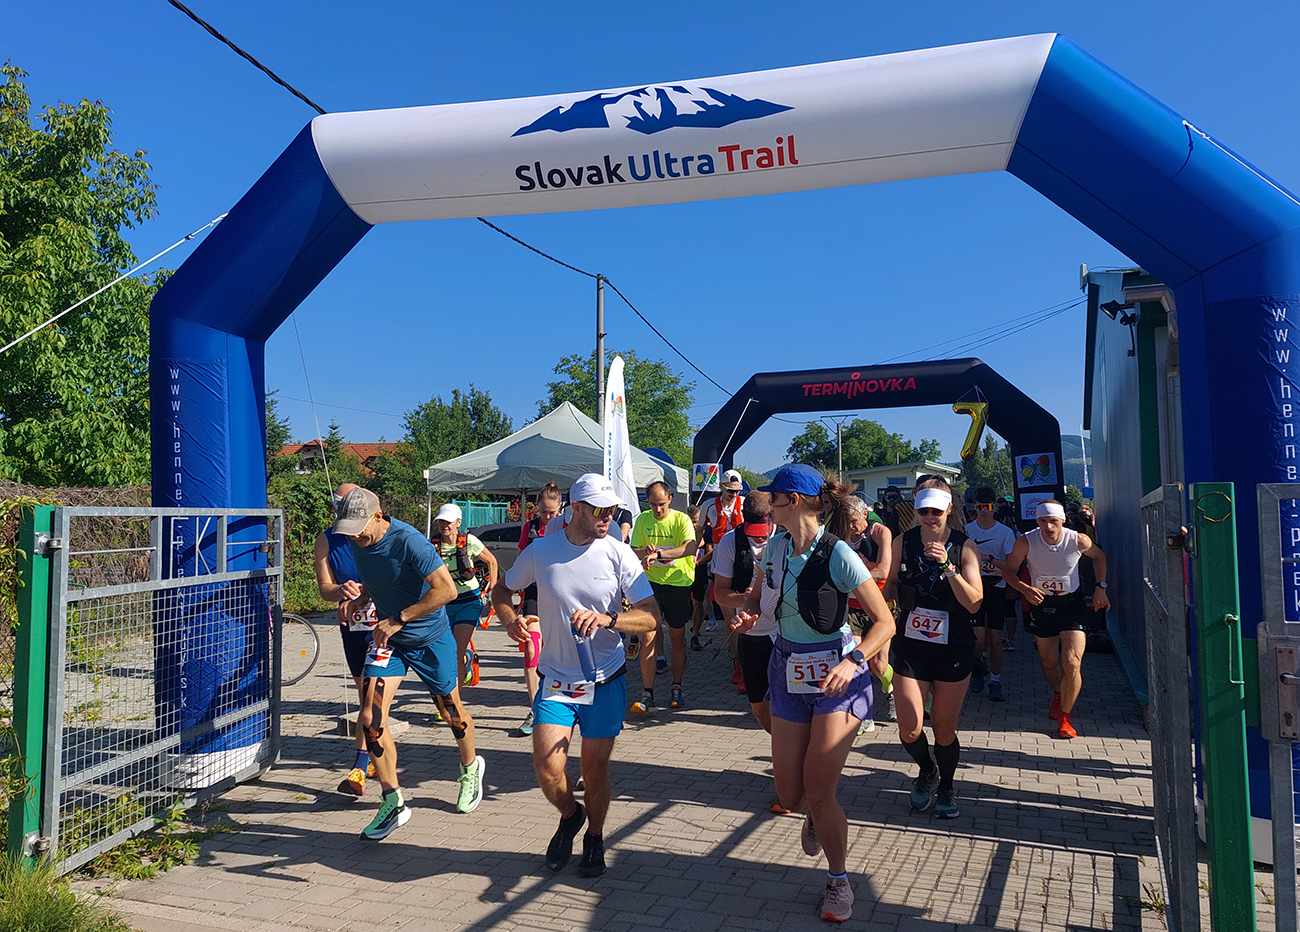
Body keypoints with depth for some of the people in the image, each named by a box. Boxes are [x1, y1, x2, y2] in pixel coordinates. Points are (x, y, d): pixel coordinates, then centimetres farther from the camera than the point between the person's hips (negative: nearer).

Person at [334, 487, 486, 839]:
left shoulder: (409, 541, -27)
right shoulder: (358, 543, -4)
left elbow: (446, 589, -32)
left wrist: (398, 619, -30)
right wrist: (358, 595, -7)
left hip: (430, 639, -5)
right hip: (387, 638, 5)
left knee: (451, 712, 12)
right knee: (371, 720, -9)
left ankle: (471, 769, 43)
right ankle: (393, 803, 3)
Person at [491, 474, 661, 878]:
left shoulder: (618, 554, -8)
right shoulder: (541, 550, -5)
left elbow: (652, 616, -11)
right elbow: (501, 590, 11)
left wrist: (606, 619, -29)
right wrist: (512, 620, -11)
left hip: (605, 680, 0)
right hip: (556, 679, 1)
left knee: (595, 769, 7)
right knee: (547, 768, -9)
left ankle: (595, 839, 37)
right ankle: (570, 815, 26)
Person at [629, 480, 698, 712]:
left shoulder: (681, 520, -7)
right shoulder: (642, 520, 2)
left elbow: (690, 547, -24)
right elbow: (633, 551, 5)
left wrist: (659, 553, -36)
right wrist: (646, 552, -20)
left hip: (678, 583, -1)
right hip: (651, 583, 1)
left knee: (678, 639, 10)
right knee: (648, 638, -7)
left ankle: (676, 689, 25)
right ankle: (647, 695, -3)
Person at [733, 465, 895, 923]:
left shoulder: (838, 555, -19)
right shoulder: (775, 547, -1)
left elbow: (885, 622, -15)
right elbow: (758, 595, 16)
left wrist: (852, 661, -30)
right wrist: (747, 613, -7)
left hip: (836, 675, -5)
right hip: (788, 674, 5)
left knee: (819, 793, -5)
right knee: (790, 795, 8)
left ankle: (838, 882, 22)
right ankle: (816, 817, 46)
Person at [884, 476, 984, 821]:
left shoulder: (964, 546, -5)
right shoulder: (903, 542, 0)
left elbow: (974, 603, -13)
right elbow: (891, 584, 16)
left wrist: (947, 566, -23)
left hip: (953, 649, -1)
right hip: (910, 647, 1)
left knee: (944, 729, 8)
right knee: (909, 730, -5)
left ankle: (946, 786, 36)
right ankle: (926, 770, 29)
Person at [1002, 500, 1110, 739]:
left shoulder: (1079, 540, -17)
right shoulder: (1026, 542, -19)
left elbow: (1098, 556, 7)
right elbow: (1009, 571, -7)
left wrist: (1101, 587, 0)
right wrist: (1025, 589, -25)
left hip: (1072, 603, -1)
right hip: (1041, 603, 1)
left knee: (1072, 663, -14)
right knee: (1048, 663, 15)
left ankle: (1064, 716, 7)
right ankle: (1058, 695, 49)